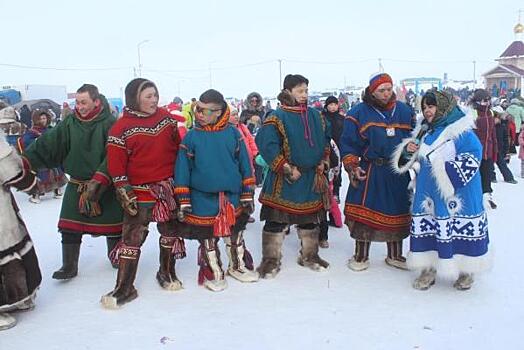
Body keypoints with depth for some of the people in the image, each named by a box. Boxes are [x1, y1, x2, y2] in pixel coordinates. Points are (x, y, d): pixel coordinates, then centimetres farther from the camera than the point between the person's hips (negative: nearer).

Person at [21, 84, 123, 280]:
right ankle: (69, 266, 17)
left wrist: (98, 181, -31)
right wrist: (24, 161, -19)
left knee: (112, 225, 10)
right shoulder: (70, 124, -2)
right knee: (70, 228, 3)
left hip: (106, 186, -3)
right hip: (76, 185, 3)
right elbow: (47, 144, -7)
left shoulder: (109, 124, -16)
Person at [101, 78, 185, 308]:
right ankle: (124, 288, 7)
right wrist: (123, 190, -15)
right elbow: (116, 163, -10)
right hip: (140, 191, -4)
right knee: (132, 237, -2)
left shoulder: (166, 118, 3)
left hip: (169, 186, 4)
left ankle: (167, 272, 35)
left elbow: (177, 147, 12)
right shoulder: (121, 128, -10)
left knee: (170, 231, 15)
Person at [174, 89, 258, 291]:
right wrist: (183, 201, -4)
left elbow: (245, 165, 1)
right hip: (203, 199, -1)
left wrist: (247, 194, 2)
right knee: (207, 237, 10)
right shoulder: (192, 137, -7)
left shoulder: (233, 134, -5)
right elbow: (182, 170, -3)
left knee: (235, 234, 17)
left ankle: (238, 266, 39)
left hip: (232, 197, 2)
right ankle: (213, 273, 29)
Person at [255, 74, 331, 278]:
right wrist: (287, 168, -19)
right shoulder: (277, 117, -12)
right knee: (277, 220, -1)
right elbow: (266, 145, -20)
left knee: (311, 219, 15)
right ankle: (271, 260, 12)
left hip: (312, 178, 6)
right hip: (285, 180, -5)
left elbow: (326, 139, 19)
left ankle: (309, 255, 31)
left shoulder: (315, 116, 8)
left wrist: (323, 162, 7)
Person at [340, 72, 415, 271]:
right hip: (369, 172, -3)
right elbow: (348, 143, -2)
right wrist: (352, 166, -11)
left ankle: (395, 255, 29)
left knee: (397, 214, 12)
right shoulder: (359, 113, -2)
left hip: (398, 172, 3)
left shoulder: (405, 111, 8)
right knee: (364, 214, -2)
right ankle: (361, 256, 15)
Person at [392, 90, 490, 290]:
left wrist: (445, 168, -21)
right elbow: (410, 159, 22)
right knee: (427, 229, 8)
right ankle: (428, 269, 22)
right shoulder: (424, 131, 12)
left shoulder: (461, 131, -12)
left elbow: (472, 158, -16)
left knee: (461, 229, 2)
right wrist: (408, 149, -1)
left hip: (457, 195, -6)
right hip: (429, 194, 6)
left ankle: (466, 270, 21)